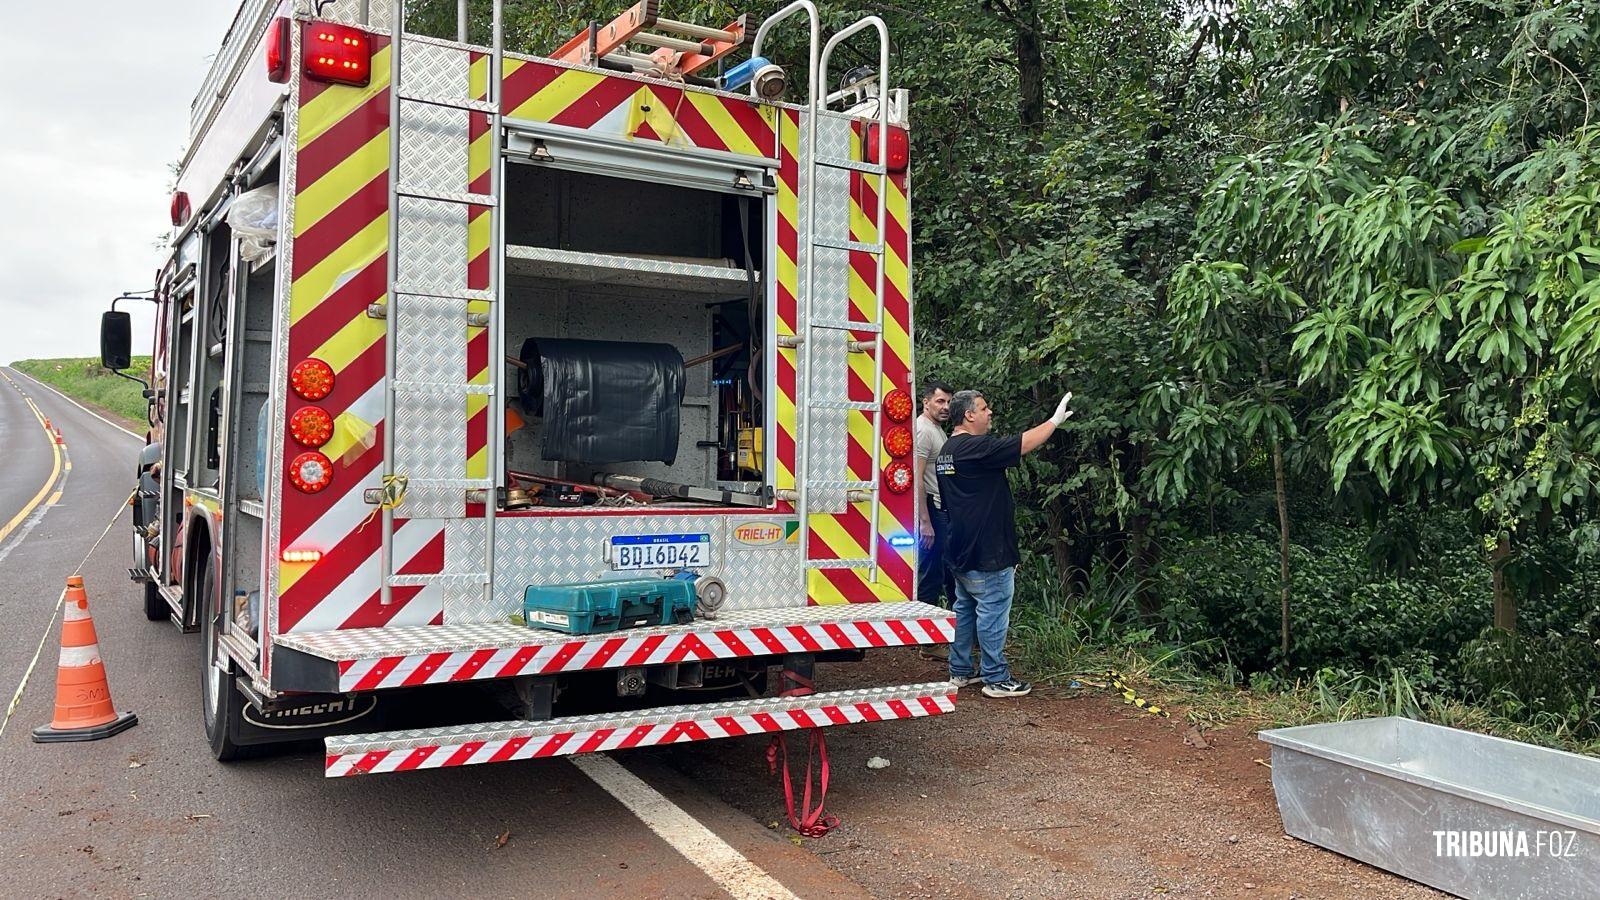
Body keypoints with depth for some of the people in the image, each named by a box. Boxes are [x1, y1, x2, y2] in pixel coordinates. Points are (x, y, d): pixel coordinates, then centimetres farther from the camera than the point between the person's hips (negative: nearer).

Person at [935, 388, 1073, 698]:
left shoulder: (947, 451, 12)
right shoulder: (975, 447, -19)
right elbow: (1026, 443, -19)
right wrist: (1055, 420, -6)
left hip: (962, 552, 10)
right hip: (987, 553, -10)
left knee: (965, 609, 15)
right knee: (992, 614, -2)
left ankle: (960, 671, 22)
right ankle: (996, 679, 5)